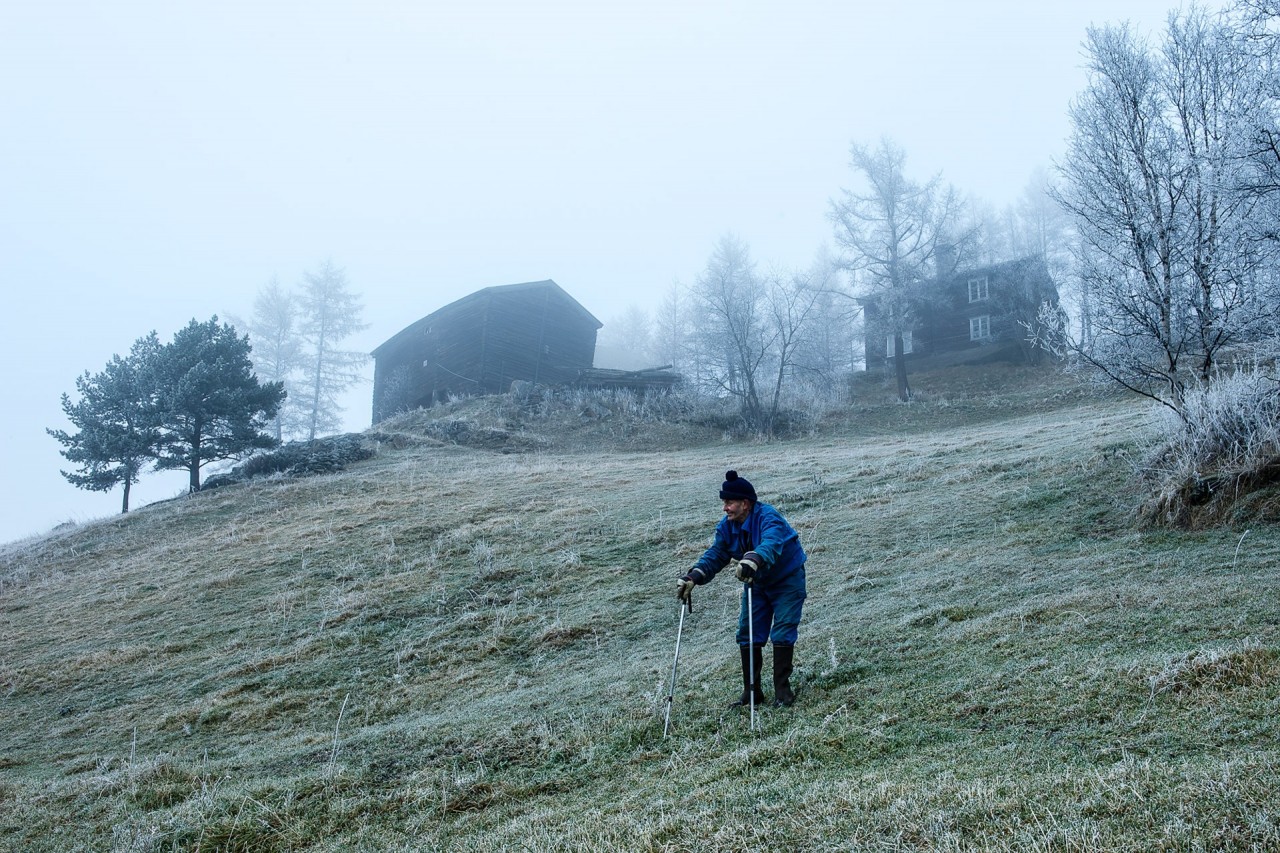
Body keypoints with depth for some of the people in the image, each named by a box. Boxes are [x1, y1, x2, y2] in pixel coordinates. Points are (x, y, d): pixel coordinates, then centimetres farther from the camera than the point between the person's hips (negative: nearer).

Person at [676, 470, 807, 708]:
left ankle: (782, 691, 0)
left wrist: (753, 561, -70)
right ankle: (751, 691, 11)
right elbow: (715, 555, -13)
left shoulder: (768, 517, -30)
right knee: (747, 634, 2)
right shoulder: (727, 526, -9)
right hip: (757, 583, 7)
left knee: (782, 634, -11)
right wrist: (693, 577, -30)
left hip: (787, 580, -7)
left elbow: (771, 545, -49)